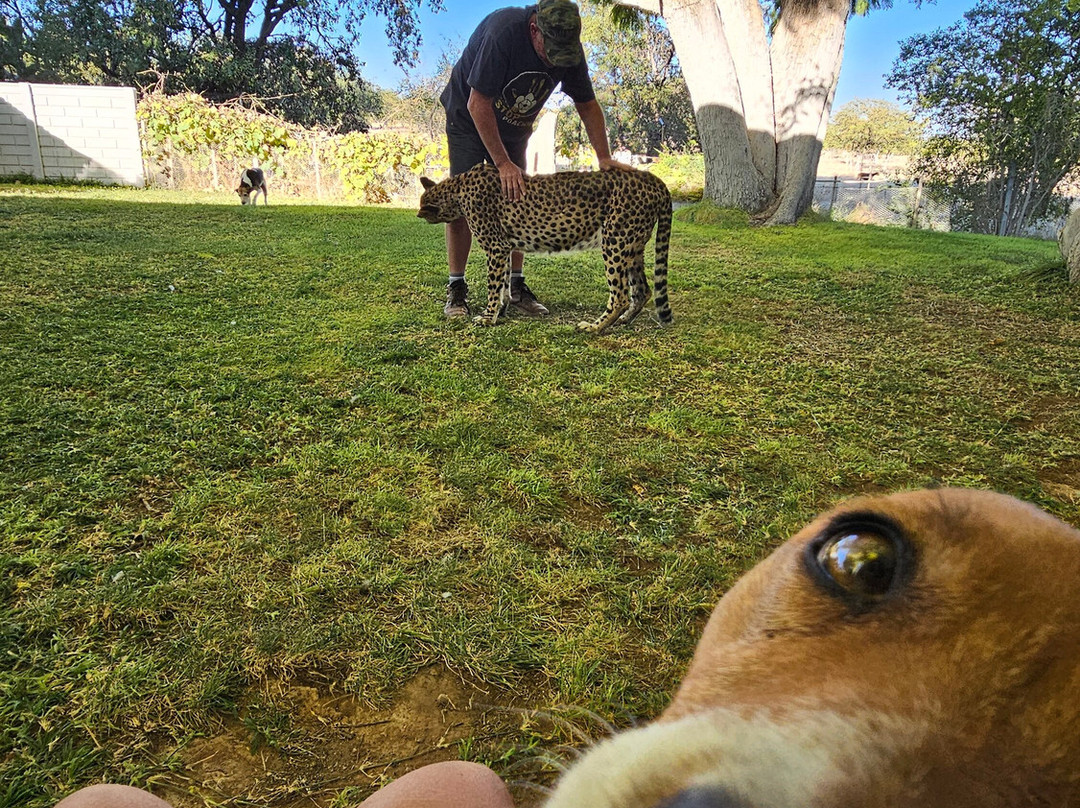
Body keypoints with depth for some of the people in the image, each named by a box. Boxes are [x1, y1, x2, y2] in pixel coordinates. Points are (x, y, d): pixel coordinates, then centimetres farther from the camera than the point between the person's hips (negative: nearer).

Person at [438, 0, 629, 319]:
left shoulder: (569, 46, -17)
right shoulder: (503, 32, -34)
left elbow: (587, 105, -6)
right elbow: (478, 104, -33)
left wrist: (604, 157, -17)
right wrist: (502, 164, -36)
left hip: (514, 127, 5)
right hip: (469, 118, -5)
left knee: (517, 202, -2)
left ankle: (516, 287, 3)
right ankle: (456, 288, -7)